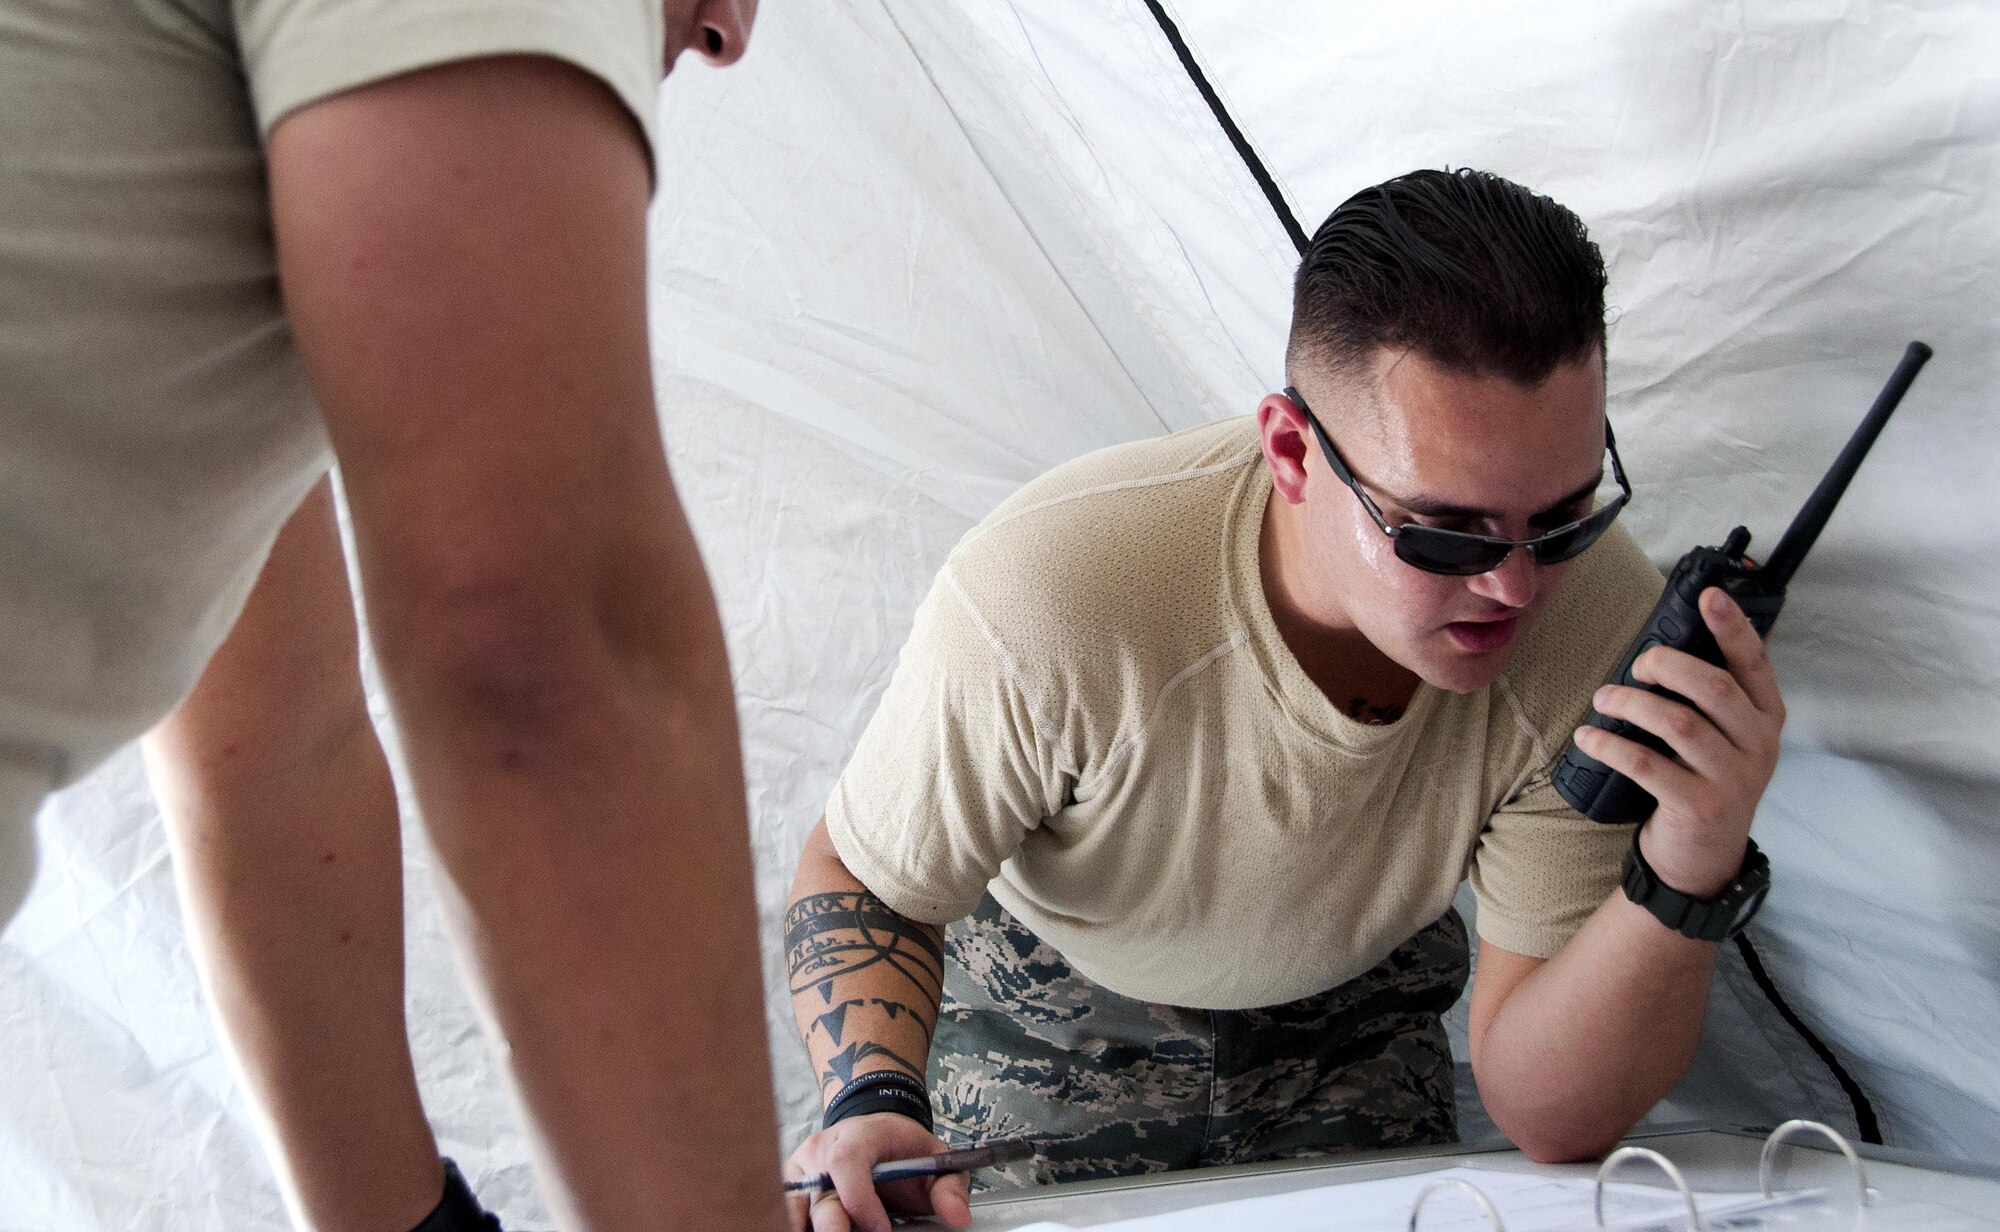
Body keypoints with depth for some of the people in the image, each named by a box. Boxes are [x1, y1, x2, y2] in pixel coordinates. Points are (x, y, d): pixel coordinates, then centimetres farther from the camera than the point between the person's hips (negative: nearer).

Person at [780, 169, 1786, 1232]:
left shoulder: (1603, 629, -32)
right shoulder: (1047, 593, -40)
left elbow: (1546, 1116, -28)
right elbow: (863, 880, -20)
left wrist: (1689, 887, -46)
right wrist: (873, 1103, -40)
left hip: (1356, 1016, 2)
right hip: (1058, 1020, -1)